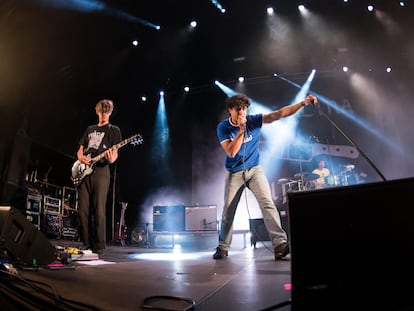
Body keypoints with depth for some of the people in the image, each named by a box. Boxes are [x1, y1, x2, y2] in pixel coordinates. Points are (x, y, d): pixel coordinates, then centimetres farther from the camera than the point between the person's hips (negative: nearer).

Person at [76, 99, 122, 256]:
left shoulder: (114, 130, 10)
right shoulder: (89, 129, 24)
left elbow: (115, 153, 1)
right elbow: (80, 149, 23)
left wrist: (111, 158, -22)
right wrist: (81, 157, -1)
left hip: (101, 171, -5)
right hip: (84, 172, 5)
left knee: (99, 211, -11)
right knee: (83, 211, 2)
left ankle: (99, 248, -7)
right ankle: (86, 245, 11)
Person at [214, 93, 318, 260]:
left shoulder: (253, 120, -9)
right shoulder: (223, 127, -10)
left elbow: (280, 114, -17)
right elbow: (231, 152, -22)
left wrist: (303, 103, -27)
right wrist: (241, 129, -27)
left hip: (254, 170, 0)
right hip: (234, 173, 0)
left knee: (267, 203, -19)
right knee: (228, 211, 5)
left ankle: (280, 244, -23)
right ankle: (223, 247, 21)